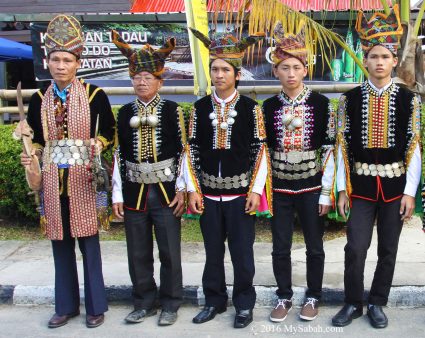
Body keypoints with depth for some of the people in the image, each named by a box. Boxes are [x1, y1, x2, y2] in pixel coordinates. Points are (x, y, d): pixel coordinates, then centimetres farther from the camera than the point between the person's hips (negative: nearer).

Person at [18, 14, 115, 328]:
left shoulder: (94, 95, -4)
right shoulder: (39, 99, 6)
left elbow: (110, 132, 4)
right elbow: (37, 139, 12)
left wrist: (98, 144, -16)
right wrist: (31, 154, -7)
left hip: (83, 179, -3)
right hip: (53, 180, 4)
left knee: (88, 241, 5)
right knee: (61, 243, 12)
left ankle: (95, 306, 20)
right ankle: (66, 305, 26)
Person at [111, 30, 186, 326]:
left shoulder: (172, 110, -2)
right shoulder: (124, 113, 6)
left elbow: (182, 151, -2)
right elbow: (119, 155, 7)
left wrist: (181, 189, -8)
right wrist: (117, 194, 3)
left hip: (166, 190, -3)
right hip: (134, 191, 3)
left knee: (169, 252, 5)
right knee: (138, 254, 10)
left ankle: (170, 304, 20)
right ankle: (144, 303, 26)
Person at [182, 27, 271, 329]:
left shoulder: (250, 108, -3)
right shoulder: (200, 108, 3)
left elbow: (261, 151, -3)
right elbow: (191, 151, 5)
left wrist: (256, 190, -8)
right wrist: (193, 189, -1)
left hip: (240, 193, -2)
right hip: (208, 193, 2)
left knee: (242, 253, 6)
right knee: (213, 251, 12)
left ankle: (244, 304, 22)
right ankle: (214, 301, 28)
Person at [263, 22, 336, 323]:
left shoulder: (321, 103, -5)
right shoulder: (269, 106, 1)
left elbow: (329, 148, -5)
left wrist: (326, 191, -9)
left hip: (312, 186, -1)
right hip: (280, 187, 2)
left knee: (314, 246, 9)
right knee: (281, 248, 8)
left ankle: (313, 297, 27)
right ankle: (284, 297, 26)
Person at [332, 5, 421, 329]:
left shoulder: (408, 99, -1)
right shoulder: (350, 99, 0)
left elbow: (414, 148, -1)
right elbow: (343, 146, 1)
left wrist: (410, 191, -6)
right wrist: (343, 188, -3)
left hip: (395, 184, 0)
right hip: (361, 184, 0)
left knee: (388, 249, 9)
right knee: (355, 248, -3)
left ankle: (377, 303, 26)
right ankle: (353, 303, 17)